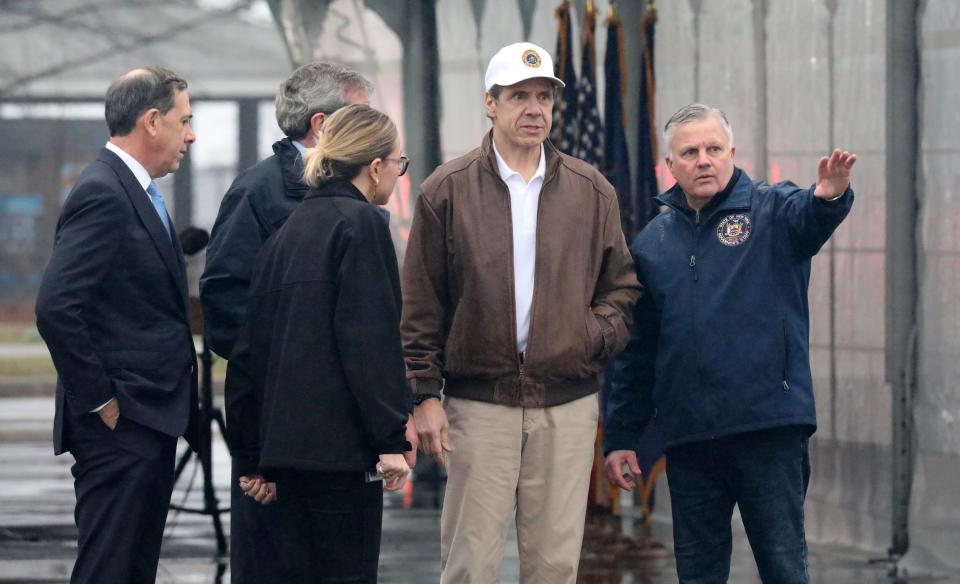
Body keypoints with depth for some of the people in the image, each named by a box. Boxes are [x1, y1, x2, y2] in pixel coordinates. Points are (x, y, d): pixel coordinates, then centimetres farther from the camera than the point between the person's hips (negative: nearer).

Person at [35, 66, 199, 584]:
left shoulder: (134, 191, 16)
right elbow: (56, 308, -23)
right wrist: (100, 402, -18)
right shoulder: (102, 194, -15)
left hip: (149, 423, 10)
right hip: (120, 425, -10)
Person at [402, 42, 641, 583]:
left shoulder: (592, 191, 9)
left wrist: (595, 336, -5)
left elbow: (623, 286, 15)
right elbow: (422, 306, 3)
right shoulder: (448, 190, 3)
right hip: (479, 403, -2)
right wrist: (426, 395, -2)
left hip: (568, 404, 2)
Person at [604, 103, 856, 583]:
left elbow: (807, 217, -25)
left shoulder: (771, 211, 1)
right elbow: (636, 352, 16)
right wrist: (620, 436, 13)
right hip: (687, 436, 4)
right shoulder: (653, 243, 12)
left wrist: (829, 197, -49)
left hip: (769, 429, -4)